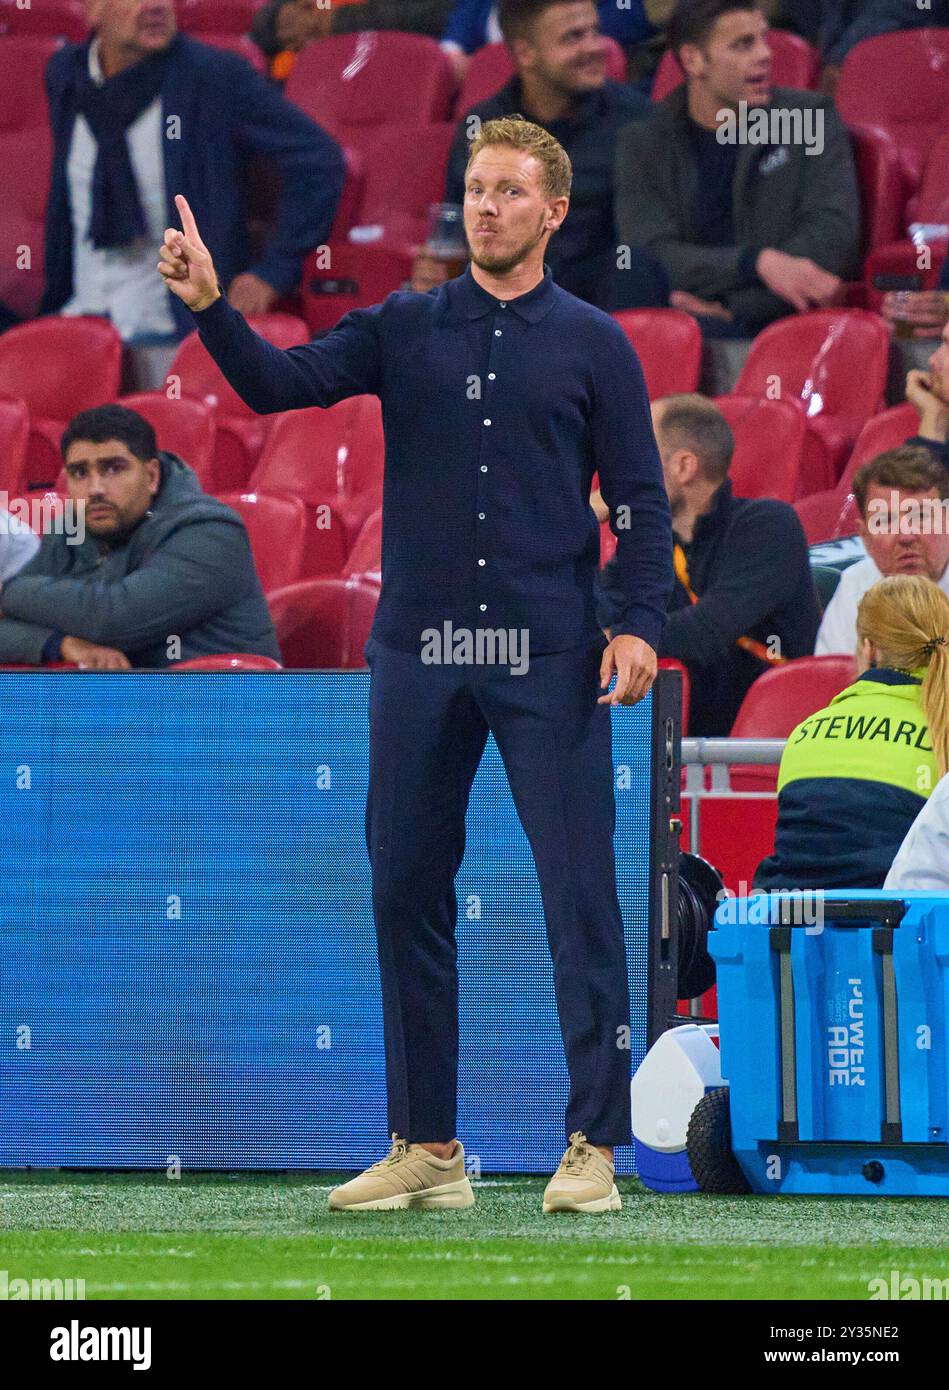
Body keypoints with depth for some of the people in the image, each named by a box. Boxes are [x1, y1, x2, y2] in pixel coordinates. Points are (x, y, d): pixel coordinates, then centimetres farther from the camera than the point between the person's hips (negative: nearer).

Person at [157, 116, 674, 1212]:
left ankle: (593, 1144, -2)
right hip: (418, 650, 3)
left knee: (580, 889, -6)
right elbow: (282, 384, -2)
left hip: (548, 658, -3)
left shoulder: (593, 344, 5)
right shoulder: (403, 329, 10)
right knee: (408, 893, 5)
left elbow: (640, 495, 3)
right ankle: (426, 1149, 12)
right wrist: (209, 307, -19)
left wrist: (640, 622, -9)